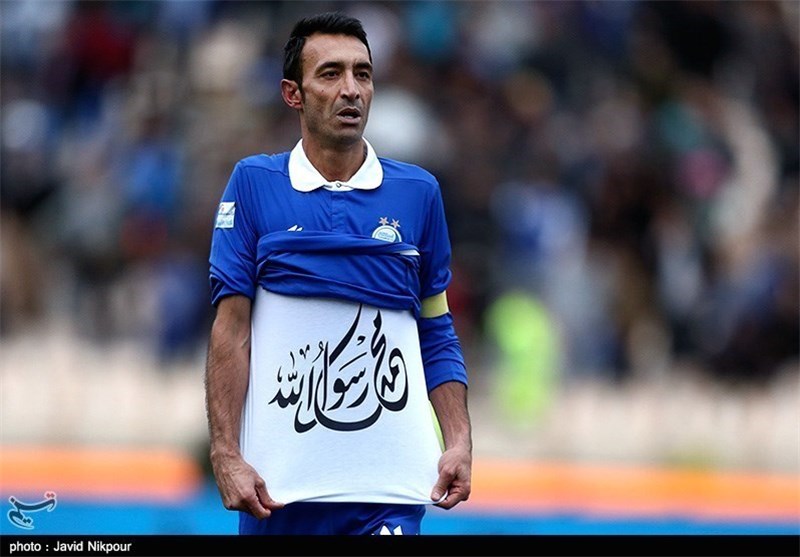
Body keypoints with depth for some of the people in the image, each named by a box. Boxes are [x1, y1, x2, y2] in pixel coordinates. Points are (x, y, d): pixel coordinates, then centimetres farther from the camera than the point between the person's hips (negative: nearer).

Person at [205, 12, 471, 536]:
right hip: (277, 484, -1)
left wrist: (459, 443, 1)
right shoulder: (254, 183, 3)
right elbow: (231, 329, 0)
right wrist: (225, 455, -8)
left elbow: (438, 335, 13)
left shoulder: (418, 192, 8)